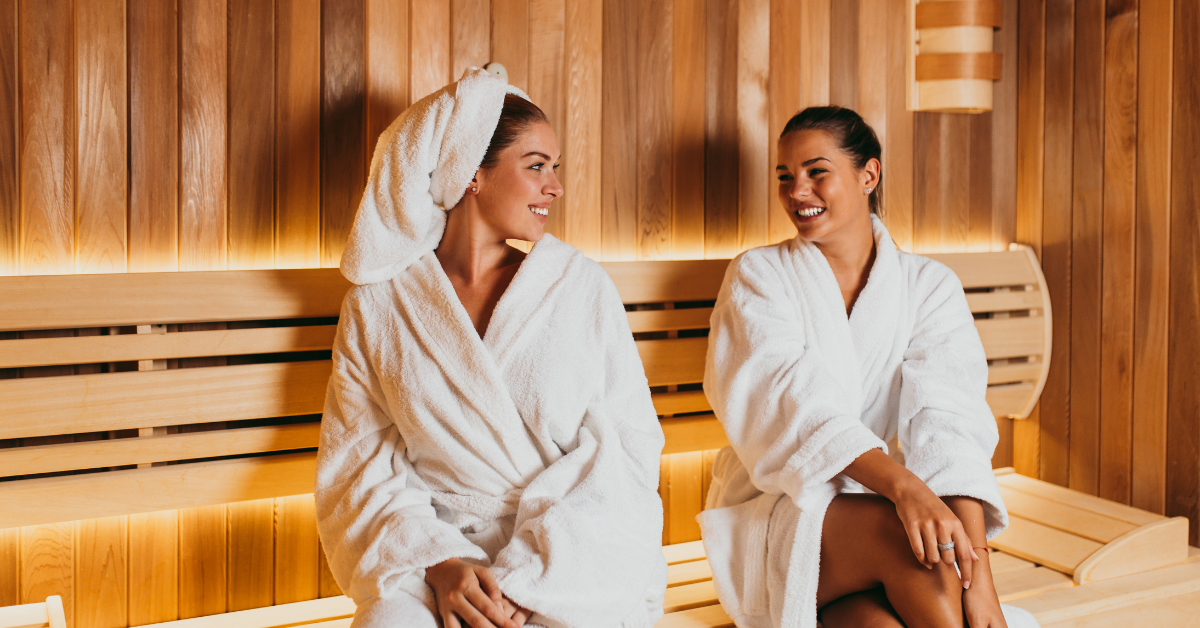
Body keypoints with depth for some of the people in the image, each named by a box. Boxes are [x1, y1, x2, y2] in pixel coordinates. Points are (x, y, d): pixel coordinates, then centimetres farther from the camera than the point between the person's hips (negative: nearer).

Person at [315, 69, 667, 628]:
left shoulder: (581, 286, 2)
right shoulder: (375, 304, 4)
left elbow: (631, 442, -3)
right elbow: (359, 464, 2)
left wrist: (526, 574, -14)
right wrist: (439, 561, -16)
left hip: (574, 555, 0)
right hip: (439, 546, 1)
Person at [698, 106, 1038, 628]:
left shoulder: (929, 287, 5)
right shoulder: (758, 276, 1)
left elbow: (949, 425, -10)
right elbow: (791, 403, -17)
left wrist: (977, 572, -24)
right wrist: (903, 485, -33)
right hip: (778, 516, -1)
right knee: (915, 535, -30)